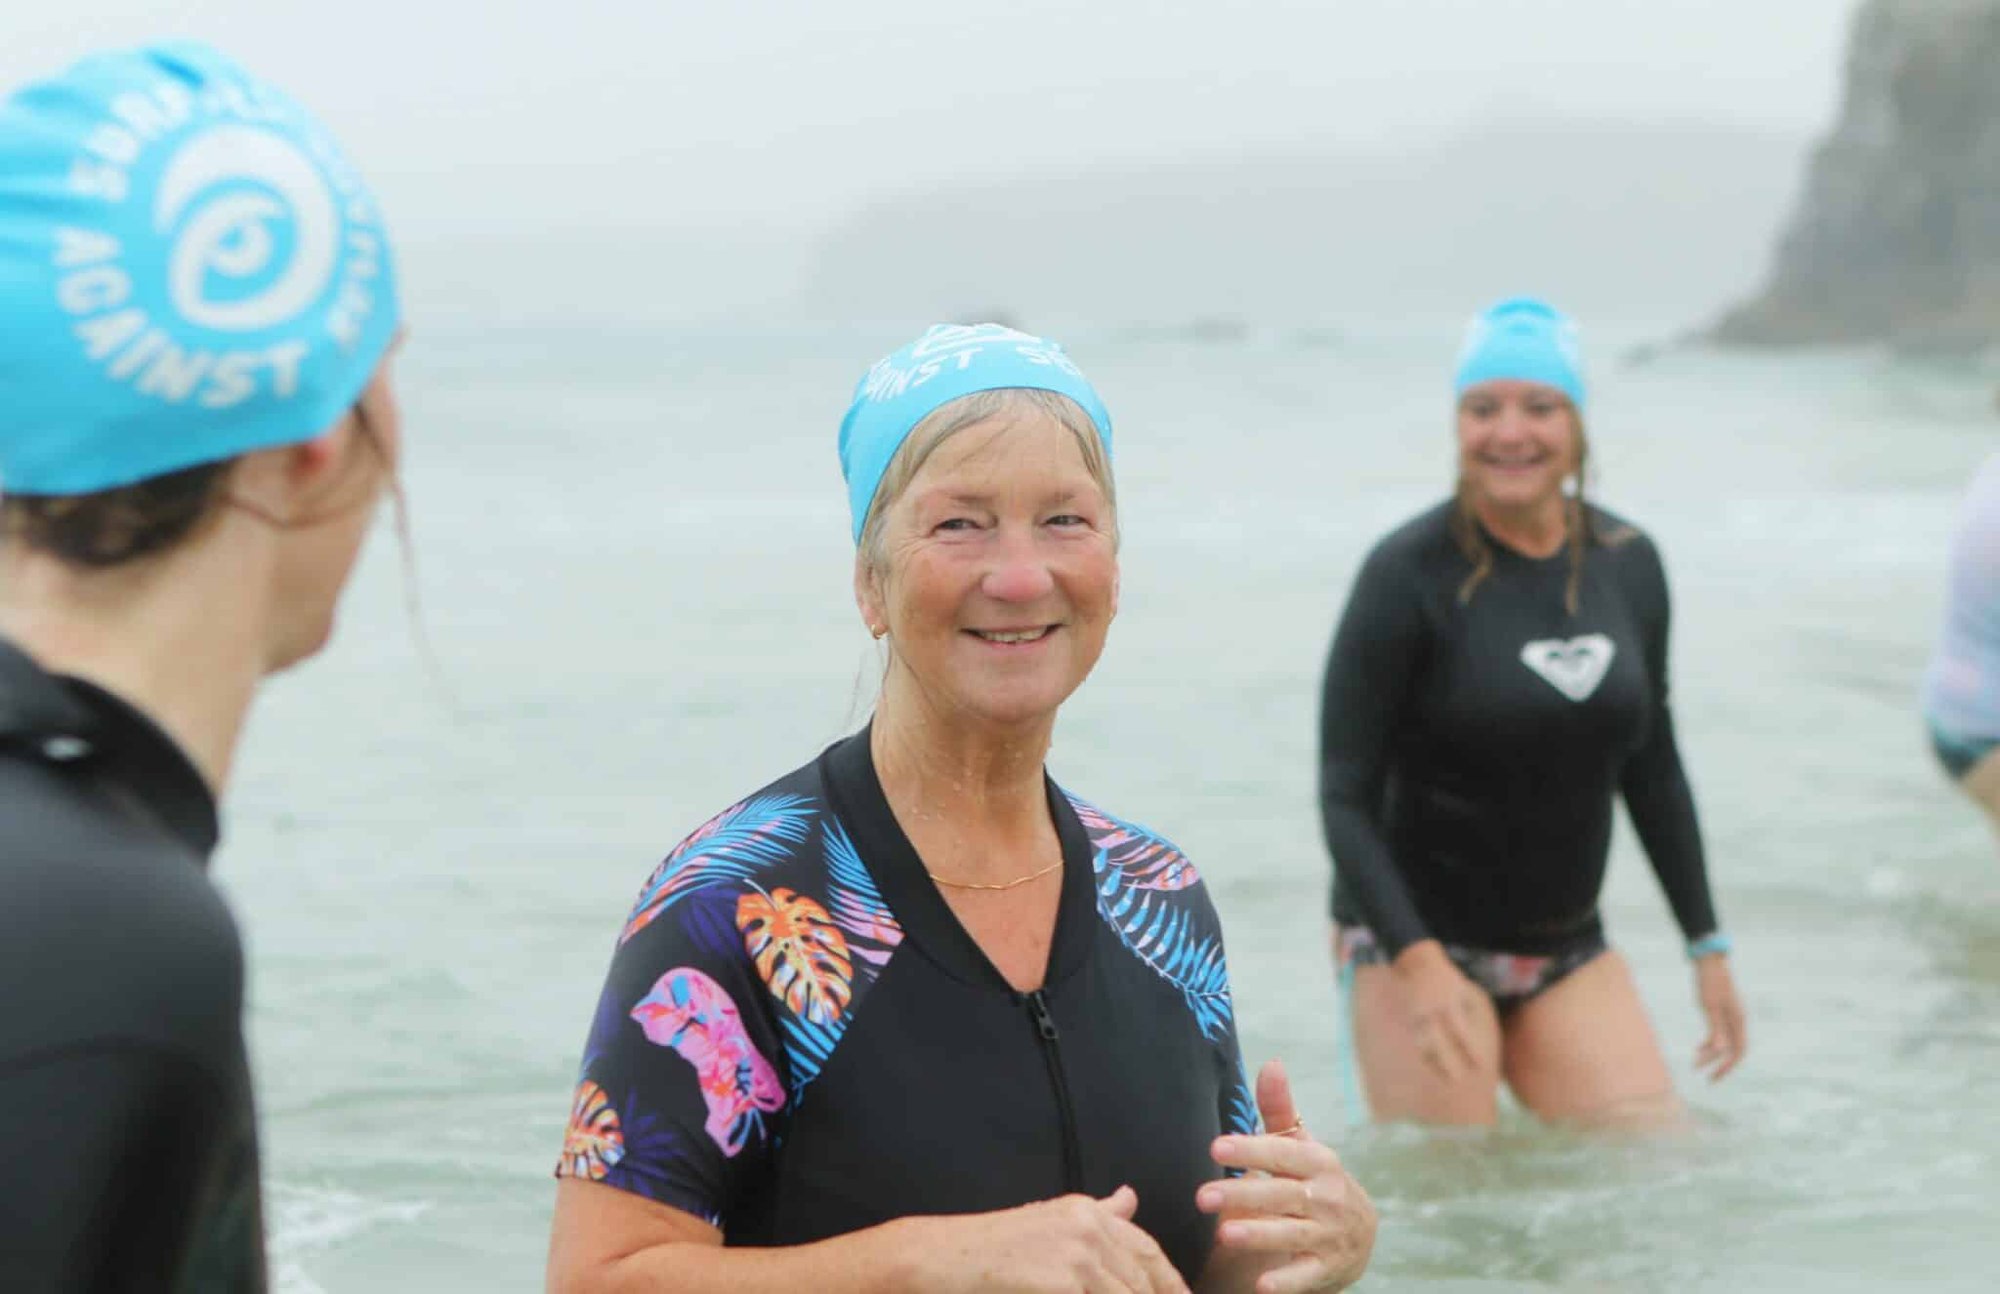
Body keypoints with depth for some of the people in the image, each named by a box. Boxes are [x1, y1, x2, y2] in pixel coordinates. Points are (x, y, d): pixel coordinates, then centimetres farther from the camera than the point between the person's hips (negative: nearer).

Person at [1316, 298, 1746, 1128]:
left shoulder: (1628, 564, 3)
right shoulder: (1409, 575, -13)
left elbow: (1652, 768, 15)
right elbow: (1345, 797, -14)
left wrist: (1707, 943, 14)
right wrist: (1416, 963, -25)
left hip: (1567, 951, 5)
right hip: (1416, 942, -5)